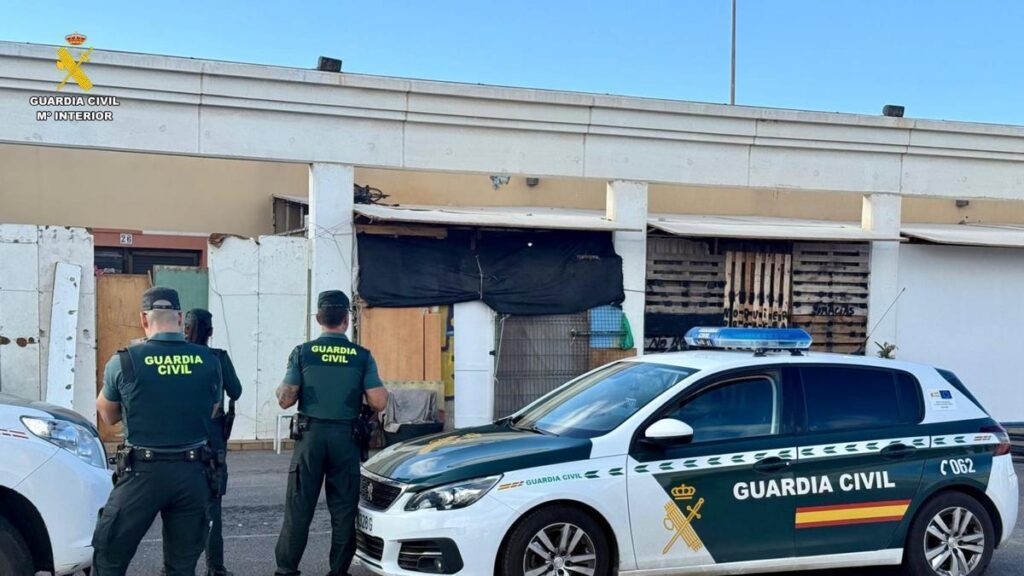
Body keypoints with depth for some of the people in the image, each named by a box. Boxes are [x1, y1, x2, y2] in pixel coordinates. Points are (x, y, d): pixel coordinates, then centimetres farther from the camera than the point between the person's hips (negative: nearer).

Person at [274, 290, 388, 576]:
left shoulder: (302, 353, -3)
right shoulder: (362, 356, -3)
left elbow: (285, 399, -5)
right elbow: (378, 403, -6)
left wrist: (281, 388, 17)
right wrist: (381, 389, 15)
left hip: (310, 435, 0)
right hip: (345, 437, 0)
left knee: (299, 507, 5)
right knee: (343, 509, 7)